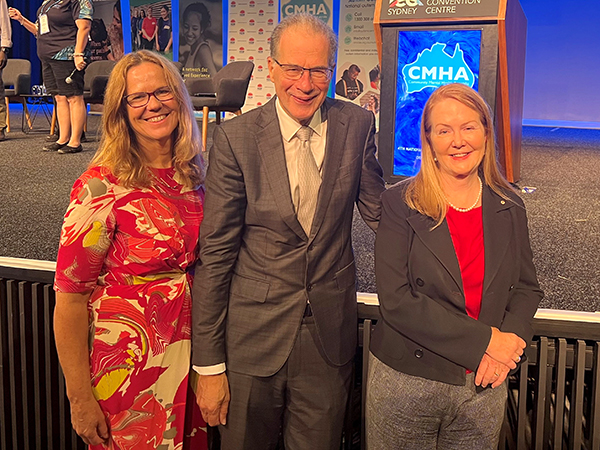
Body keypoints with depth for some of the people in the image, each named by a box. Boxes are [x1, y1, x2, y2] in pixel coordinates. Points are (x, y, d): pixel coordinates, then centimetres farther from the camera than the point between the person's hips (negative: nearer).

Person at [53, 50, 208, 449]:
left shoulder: (193, 174, 0)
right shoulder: (101, 187, -18)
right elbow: (70, 299, -15)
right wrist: (80, 398, -13)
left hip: (190, 351, 5)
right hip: (127, 362, -5)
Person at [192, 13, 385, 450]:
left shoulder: (357, 125, -3)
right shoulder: (236, 137, -10)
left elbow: (379, 210, 11)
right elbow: (214, 253, -9)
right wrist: (209, 365, -8)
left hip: (331, 335, 2)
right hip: (253, 334, -2)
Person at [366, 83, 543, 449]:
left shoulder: (509, 208, 3)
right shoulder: (400, 204, -9)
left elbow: (527, 287, 9)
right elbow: (396, 301, -17)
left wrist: (512, 337, -11)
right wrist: (485, 340, -19)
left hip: (484, 388, 3)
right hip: (406, 382, -3)